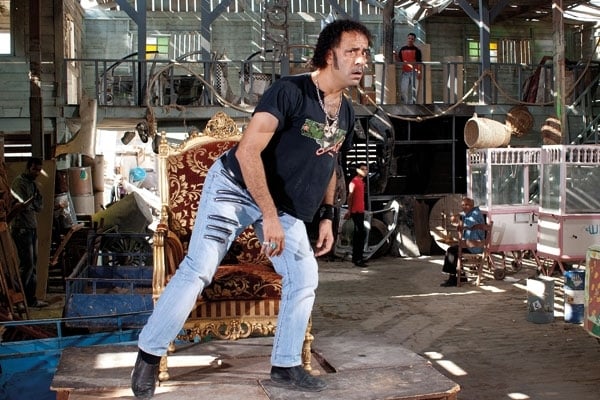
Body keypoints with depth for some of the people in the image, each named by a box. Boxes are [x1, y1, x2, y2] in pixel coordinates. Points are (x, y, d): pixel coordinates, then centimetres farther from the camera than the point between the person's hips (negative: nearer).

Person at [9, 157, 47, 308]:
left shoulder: (33, 184, 16)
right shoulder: (19, 182, -10)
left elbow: (40, 205, 8)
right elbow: (20, 204, -20)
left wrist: (30, 204, -9)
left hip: (32, 228, 9)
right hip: (22, 229, -9)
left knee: (33, 264, 10)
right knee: (26, 264, -11)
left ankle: (31, 298, 15)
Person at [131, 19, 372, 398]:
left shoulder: (346, 113, 2)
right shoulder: (290, 91, -23)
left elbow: (329, 164, 19)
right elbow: (248, 151, -30)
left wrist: (327, 216, 10)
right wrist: (269, 217, -31)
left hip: (286, 206, 8)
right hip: (236, 187, -7)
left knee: (304, 278, 3)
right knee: (198, 268, -14)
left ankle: (286, 366, 17)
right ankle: (149, 353, 1)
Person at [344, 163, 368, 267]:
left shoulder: (362, 181, 17)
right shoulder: (354, 181, -10)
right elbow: (350, 197, -14)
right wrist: (349, 211, -17)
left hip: (360, 211, 9)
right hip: (356, 211, -9)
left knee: (358, 234, 13)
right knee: (360, 233, -13)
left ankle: (355, 257, 21)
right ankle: (358, 259, -13)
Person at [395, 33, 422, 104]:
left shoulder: (417, 50, 2)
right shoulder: (402, 49, 13)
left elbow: (419, 62, -2)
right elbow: (399, 61, 15)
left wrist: (419, 72, -13)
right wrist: (396, 56, -5)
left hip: (413, 72, -3)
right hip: (404, 72, 3)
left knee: (413, 90, -2)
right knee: (403, 90, 1)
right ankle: (404, 103, 9)